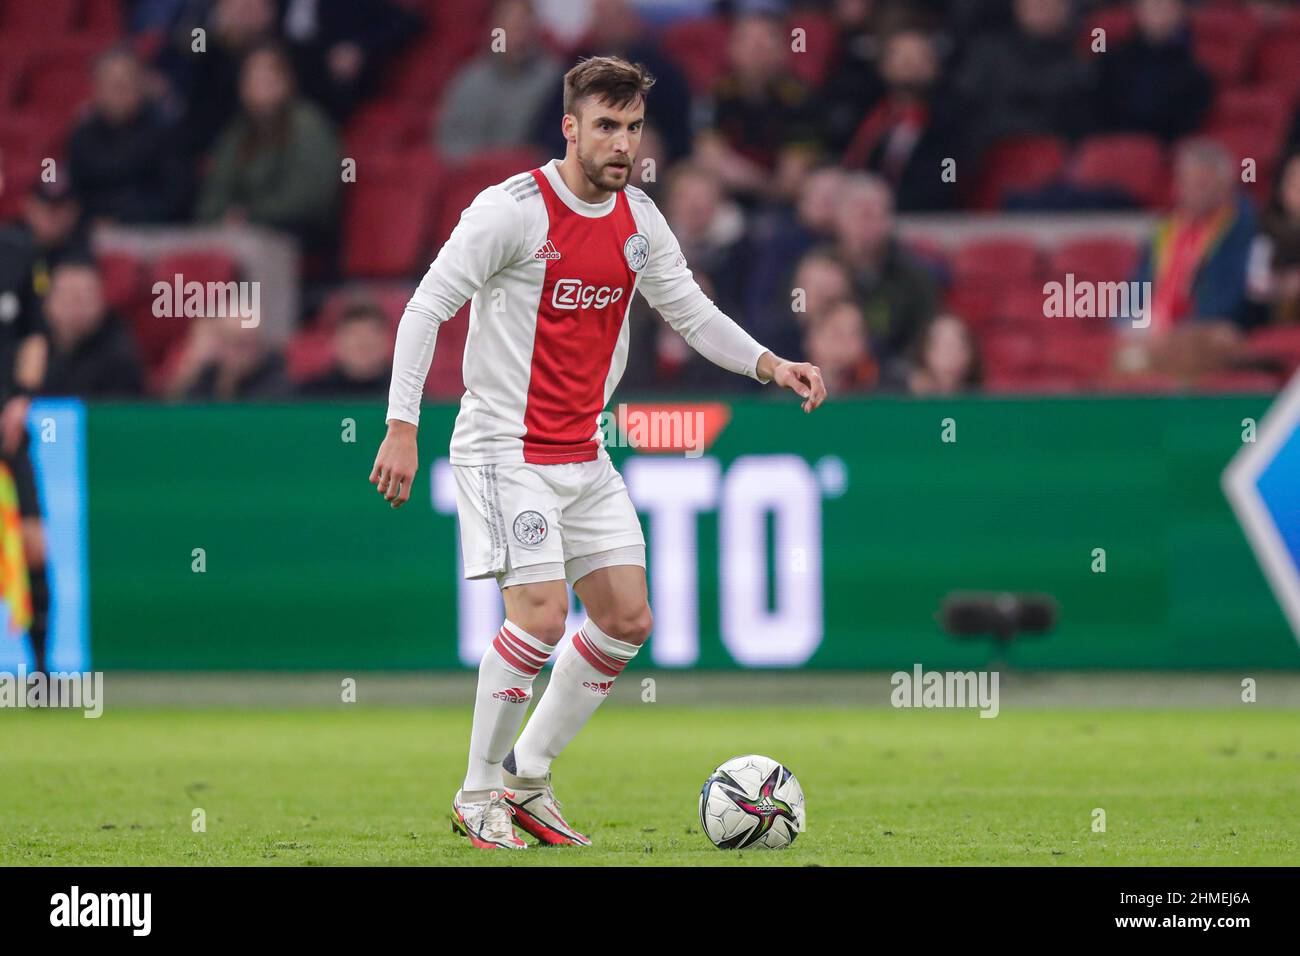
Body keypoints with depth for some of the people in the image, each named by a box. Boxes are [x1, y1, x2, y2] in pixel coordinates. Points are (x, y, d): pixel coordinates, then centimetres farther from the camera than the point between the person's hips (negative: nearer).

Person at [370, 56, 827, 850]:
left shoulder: (638, 219, 5)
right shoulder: (513, 209, -15)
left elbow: (692, 312, 15)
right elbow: (426, 309, -13)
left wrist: (772, 366, -2)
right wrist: (402, 428, -19)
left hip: (583, 453, 7)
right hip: (506, 448, -7)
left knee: (627, 621, 4)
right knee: (542, 613, -18)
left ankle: (527, 777, 17)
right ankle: (478, 794, -3)